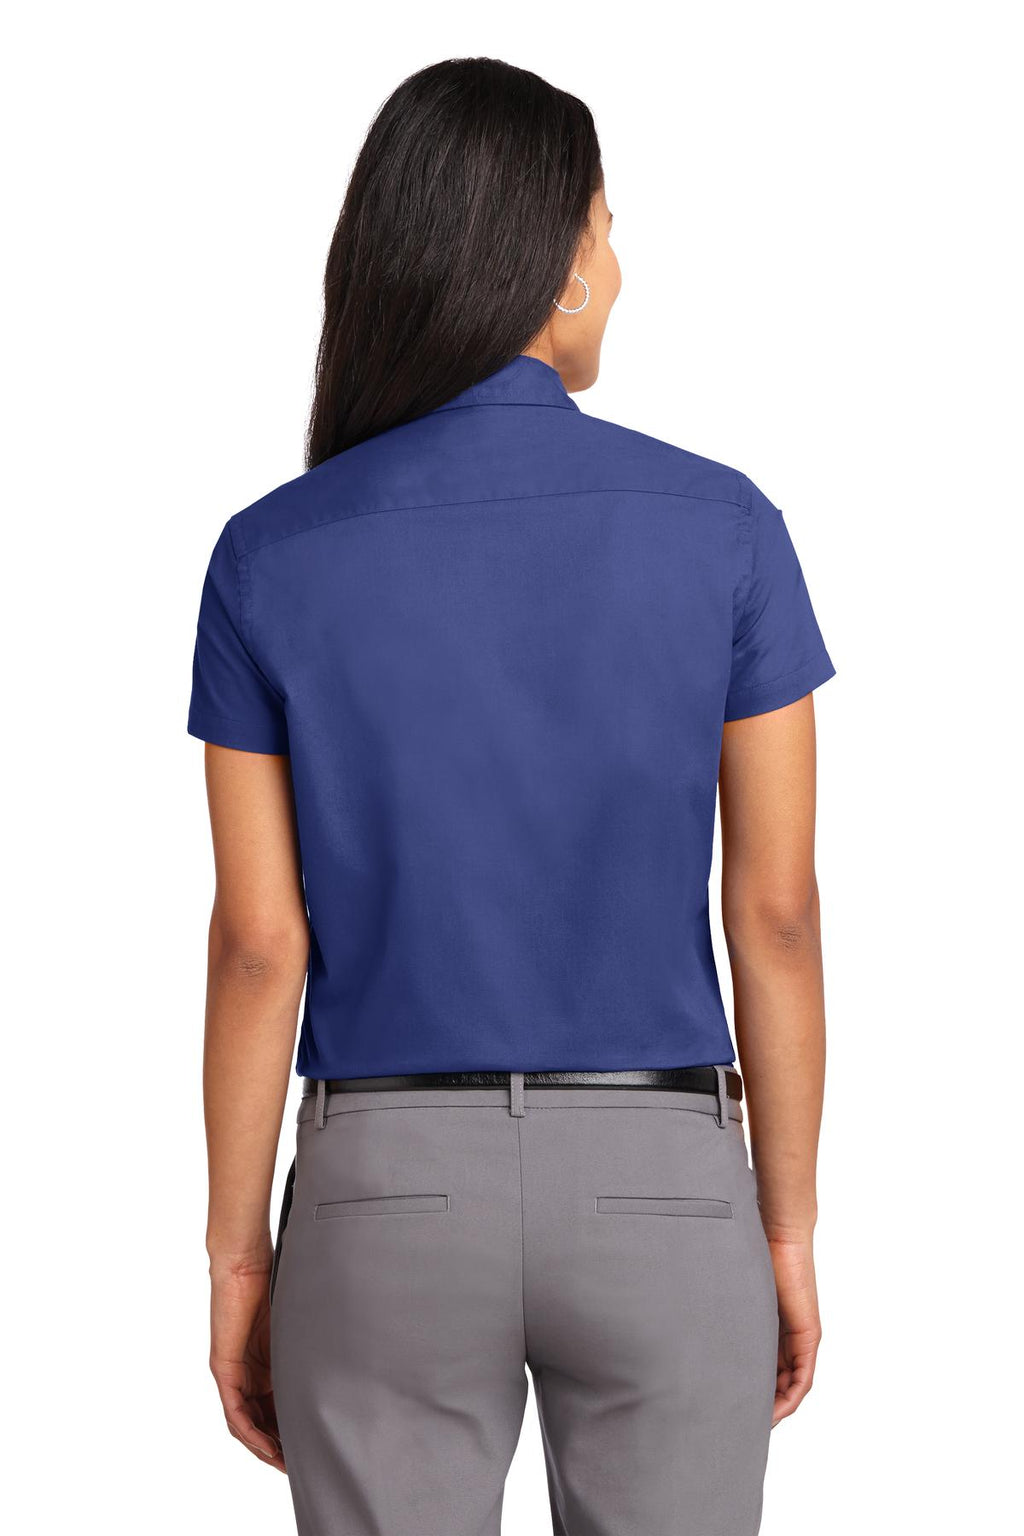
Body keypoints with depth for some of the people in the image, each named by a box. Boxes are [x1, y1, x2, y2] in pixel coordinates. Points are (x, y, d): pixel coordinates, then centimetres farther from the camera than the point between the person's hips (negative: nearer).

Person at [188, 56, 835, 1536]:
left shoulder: (274, 557, -6)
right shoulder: (722, 527, -7)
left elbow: (260, 942, -5)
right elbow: (775, 911, -5)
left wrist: (238, 1256, 5)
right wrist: (787, 1230, 6)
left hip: (393, 1194, 1)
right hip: (657, 1191, 0)